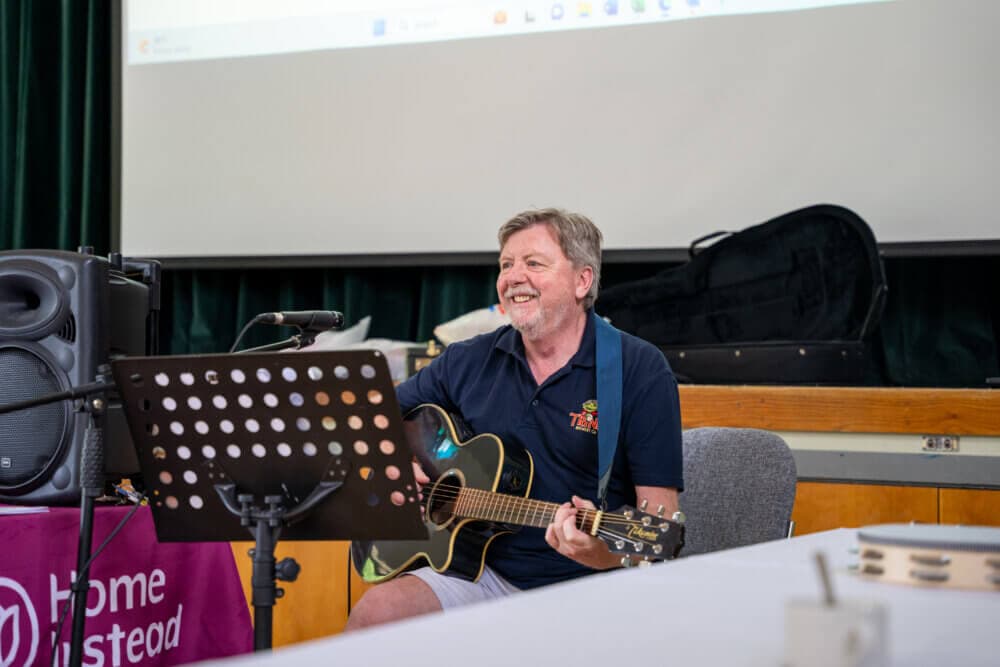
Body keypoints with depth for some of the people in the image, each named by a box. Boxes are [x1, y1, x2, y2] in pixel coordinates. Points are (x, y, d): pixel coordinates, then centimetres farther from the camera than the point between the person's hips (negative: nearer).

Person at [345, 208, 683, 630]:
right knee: (373, 614, -20)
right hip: (479, 573, 4)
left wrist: (608, 553, -31)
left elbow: (660, 519, -11)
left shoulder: (639, 371, -5)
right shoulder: (468, 362, 9)